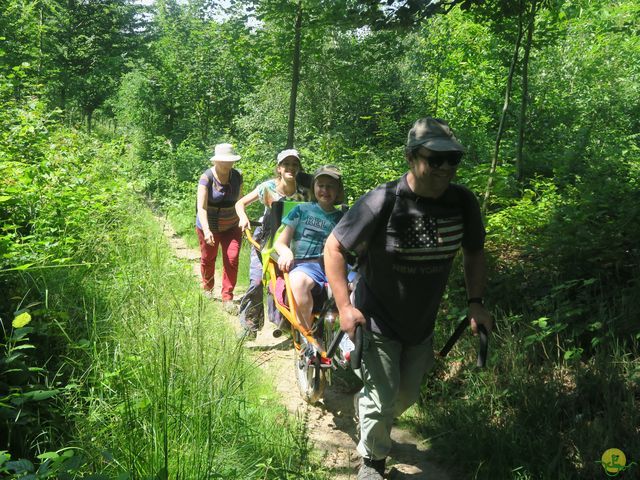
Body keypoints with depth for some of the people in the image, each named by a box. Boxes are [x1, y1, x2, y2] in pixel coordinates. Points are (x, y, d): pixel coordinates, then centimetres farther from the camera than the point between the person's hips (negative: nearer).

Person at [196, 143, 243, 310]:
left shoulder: (237, 176, -6)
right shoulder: (207, 178, -20)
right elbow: (201, 207, -27)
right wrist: (206, 231, -38)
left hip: (231, 227, 3)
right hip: (209, 227, -2)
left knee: (232, 259, -10)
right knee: (208, 259, 14)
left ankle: (227, 298, -3)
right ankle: (208, 287, 43)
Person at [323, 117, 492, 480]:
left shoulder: (463, 201, -13)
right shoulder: (383, 201, -26)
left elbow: (474, 252, 5)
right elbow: (334, 247, -18)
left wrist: (476, 303, -6)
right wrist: (345, 306, -25)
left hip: (422, 324, 5)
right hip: (377, 321, -5)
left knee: (407, 395, 22)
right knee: (381, 401, -1)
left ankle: (367, 409, 55)